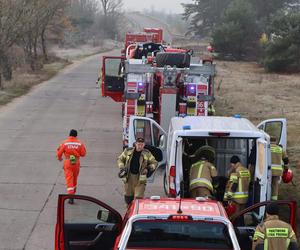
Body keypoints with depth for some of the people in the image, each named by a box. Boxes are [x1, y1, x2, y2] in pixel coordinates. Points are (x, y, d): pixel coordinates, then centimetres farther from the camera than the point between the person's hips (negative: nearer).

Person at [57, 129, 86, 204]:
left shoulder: (64, 143, -8)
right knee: (75, 178, 22)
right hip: (76, 163, 2)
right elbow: (83, 154, -2)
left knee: (69, 180, -2)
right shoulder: (79, 143, -5)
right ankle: (73, 193, 40)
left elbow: (59, 153, -5)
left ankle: (71, 197, -14)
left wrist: (59, 158, 17)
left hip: (67, 163, -2)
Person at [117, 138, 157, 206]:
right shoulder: (128, 151, 4)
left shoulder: (147, 153, 2)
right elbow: (120, 159, 15)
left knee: (139, 197, -8)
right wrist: (122, 168, 1)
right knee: (128, 196, 12)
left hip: (140, 178, -2)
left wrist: (151, 168, -5)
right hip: (129, 177, 2)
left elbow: (154, 162, 13)